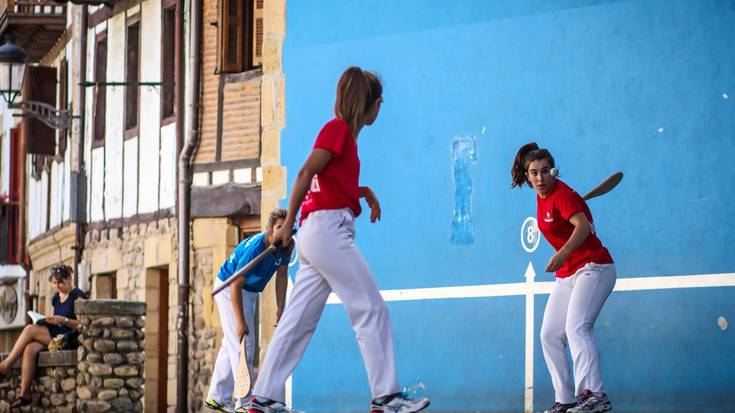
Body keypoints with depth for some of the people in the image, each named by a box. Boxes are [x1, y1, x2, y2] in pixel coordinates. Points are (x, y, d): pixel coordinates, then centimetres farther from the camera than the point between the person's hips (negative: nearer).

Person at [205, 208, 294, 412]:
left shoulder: (285, 247, -13)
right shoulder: (255, 248, -34)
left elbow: (282, 277, -3)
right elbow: (235, 286, -33)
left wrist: (280, 309, -10)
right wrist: (241, 321, -34)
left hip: (249, 293, 9)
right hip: (228, 288, -9)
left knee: (231, 343, 15)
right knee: (242, 343, -15)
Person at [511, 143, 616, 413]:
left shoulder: (562, 195, -18)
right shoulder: (542, 197, 7)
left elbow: (582, 226, -35)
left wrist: (563, 253, -49)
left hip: (593, 268, -9)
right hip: (567, 275, 9)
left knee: (576, 328, -26)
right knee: (550, 335, 4)